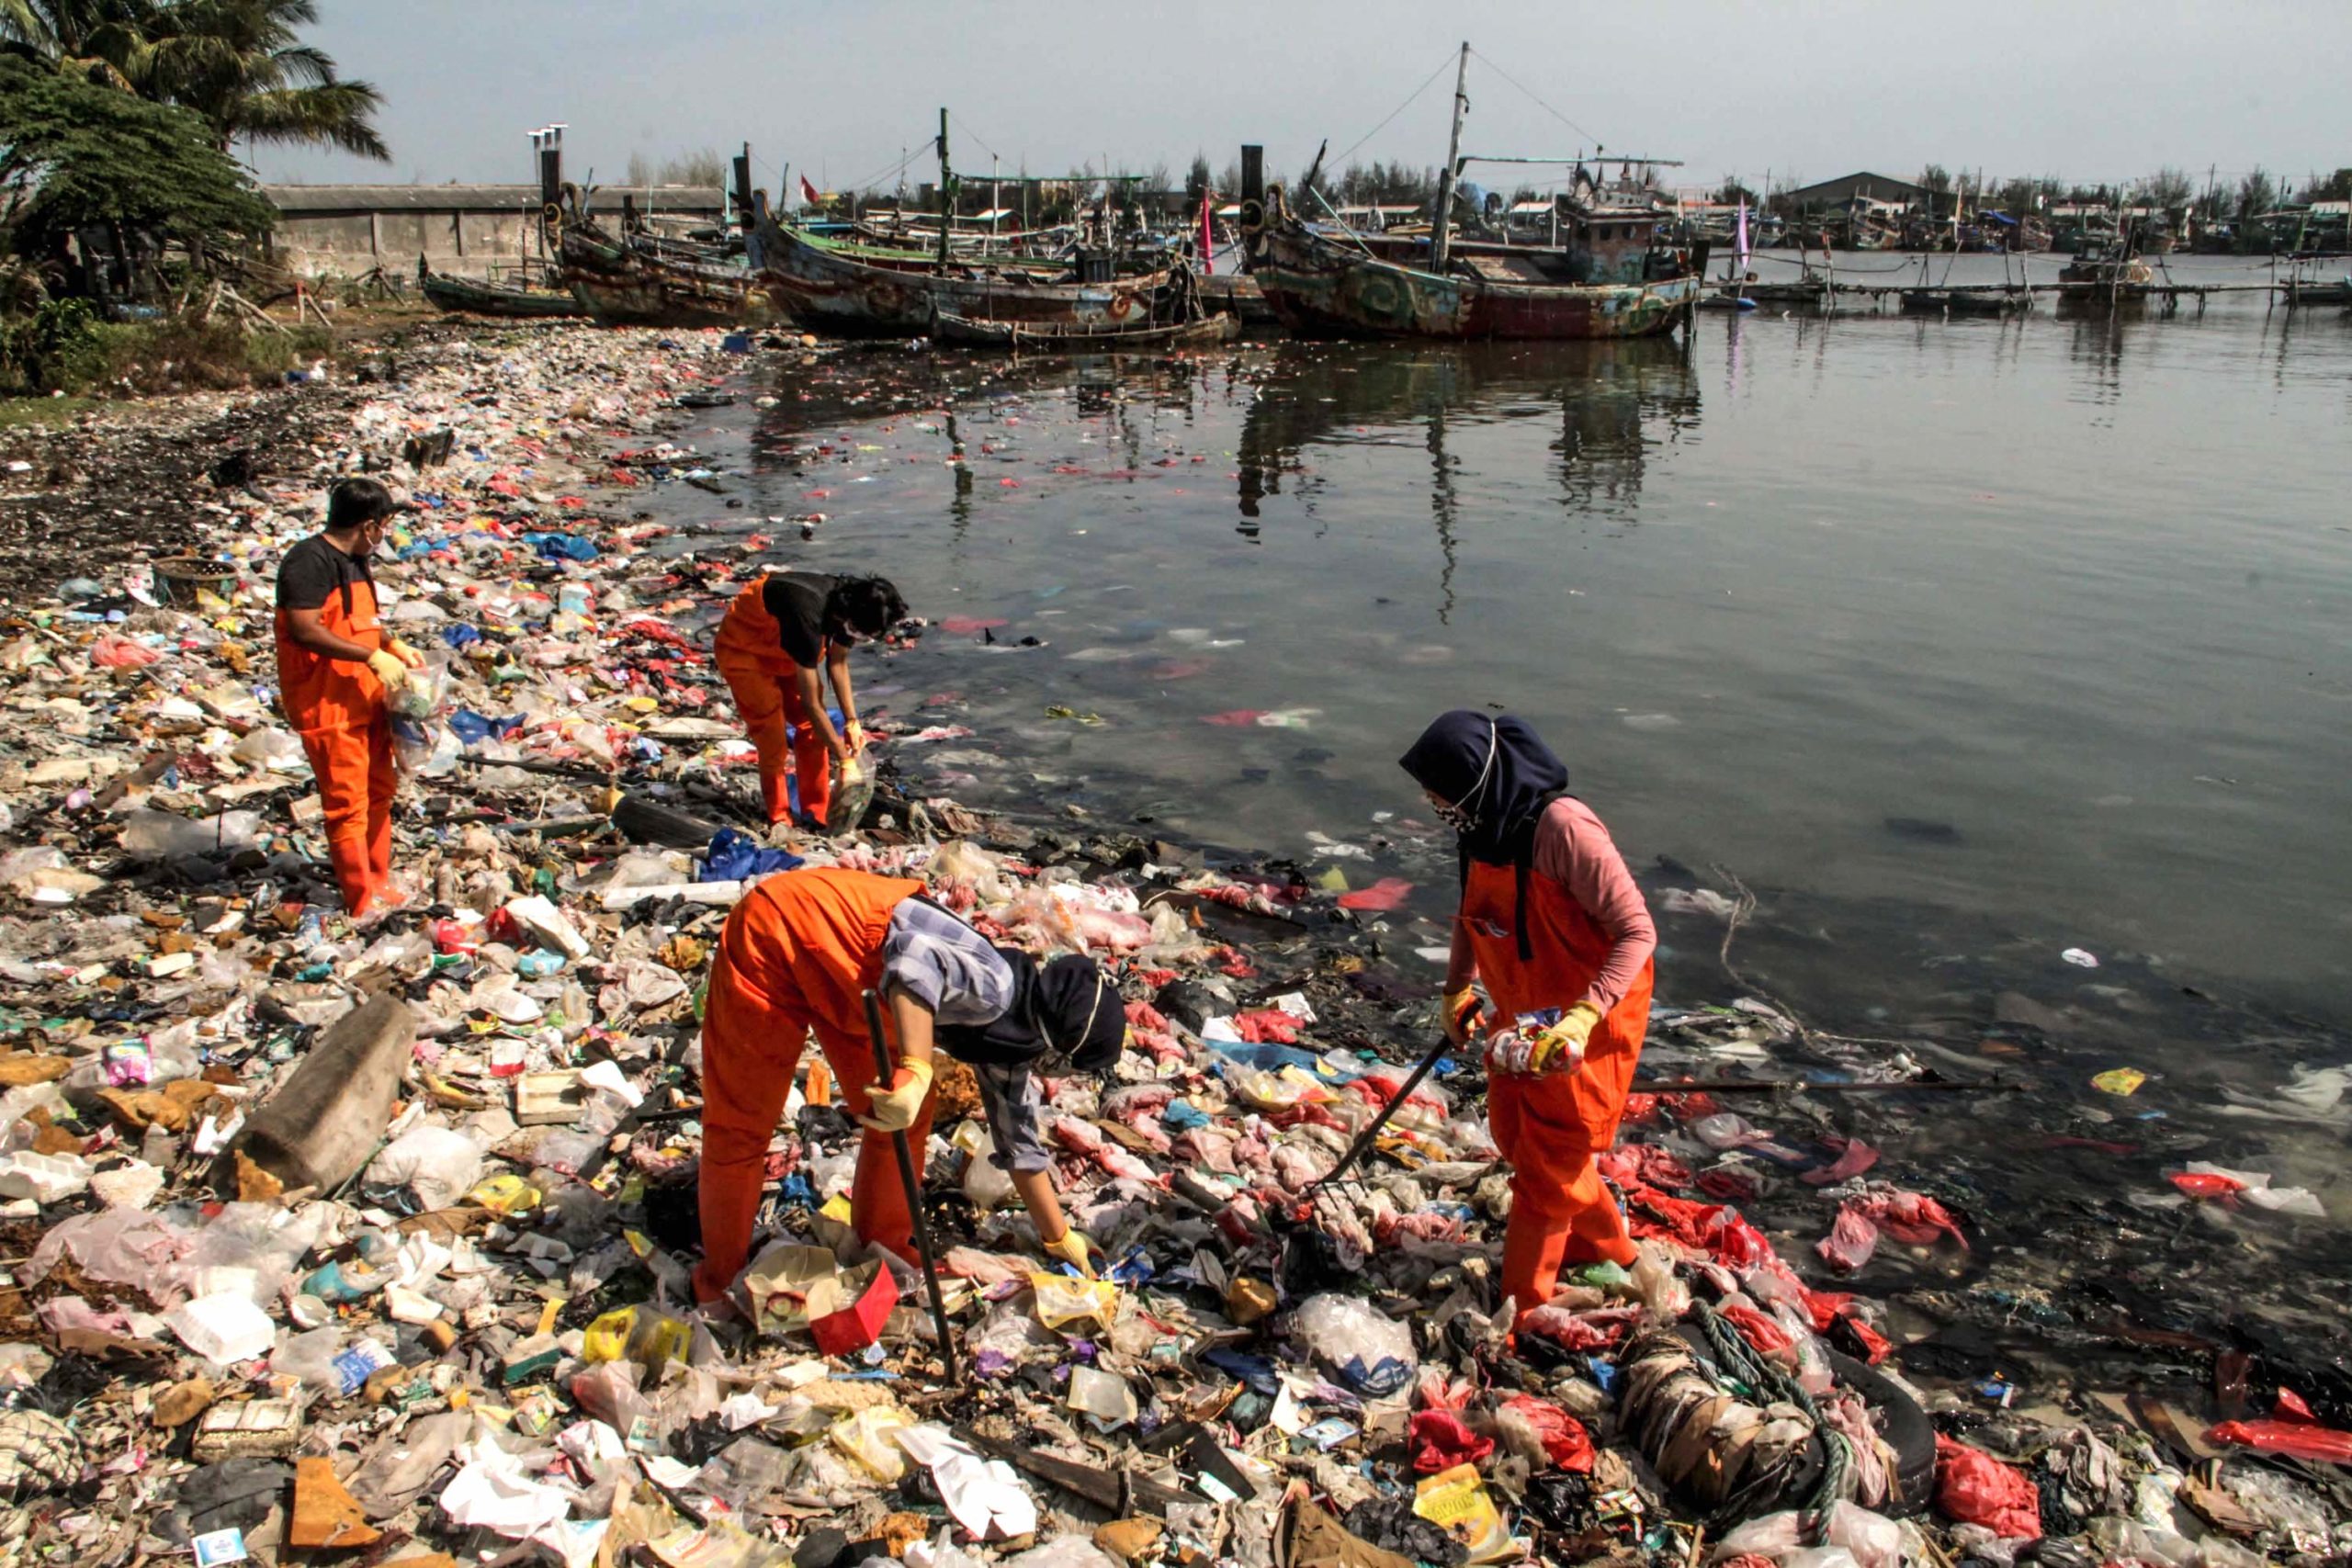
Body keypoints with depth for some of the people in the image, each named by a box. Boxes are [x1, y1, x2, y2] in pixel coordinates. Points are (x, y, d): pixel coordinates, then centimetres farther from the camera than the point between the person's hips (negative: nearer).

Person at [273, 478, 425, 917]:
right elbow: (303, 630, -27)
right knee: (347, 805, -3)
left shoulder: (352, 561, 13)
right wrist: (373, 657, -27)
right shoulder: (309, 562, -18)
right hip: (327, 704, -10)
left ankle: (379, 884, 31)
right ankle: (363, 902, 5)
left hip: (365, 697, 10)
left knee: (379, 791, 17)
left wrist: (393, 645, 10)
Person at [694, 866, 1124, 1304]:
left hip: (845, 983, 8)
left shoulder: (1008, 1031, -1)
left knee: (906, 1120, 6)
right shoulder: (994, 986, -28)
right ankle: (721, 1277, 20)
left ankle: (884, 1251, 24)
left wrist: (1059, 1239, 19)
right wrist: (916, 1072, -55)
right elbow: (918, 959, -48)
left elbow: (1020, 1143, 12)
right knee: (741, 1124, 2)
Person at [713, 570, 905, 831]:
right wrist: (846, 762, -27)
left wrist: (852, 721, -5)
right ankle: (780, 822, 7)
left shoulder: (846, 605, -20)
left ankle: (817, 814, 14)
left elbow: (837, 662, 0)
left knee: (810, 729, 4)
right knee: (774, 743, -9)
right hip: (744, 650, -7)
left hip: (785, 647, 8)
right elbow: (811, 704, -34)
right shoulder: (809, 619, -42)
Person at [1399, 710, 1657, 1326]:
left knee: (1545, 1168, 4)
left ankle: (1520, 1310, 22)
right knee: (1513, 1134, 23)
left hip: (1584, 1024, -8)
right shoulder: (1481, 825, -5)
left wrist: (1583, 1017, -38)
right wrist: (1458, 989, 7)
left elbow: (1637, 929, -29)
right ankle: (1605, 1246, 45)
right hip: (1522, 1015, 9)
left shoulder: (1562, 829, -31)